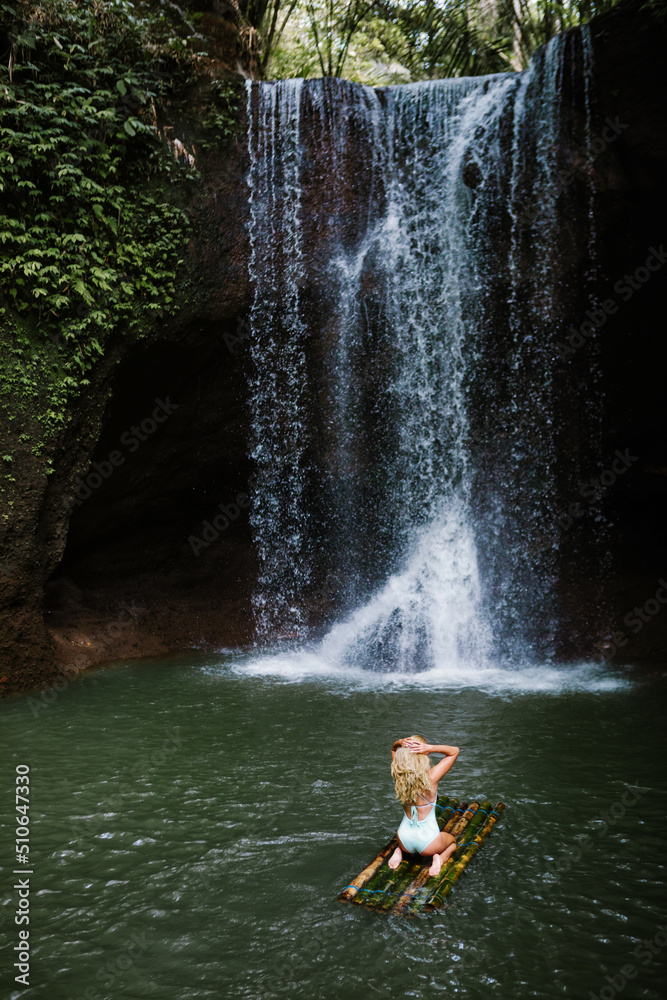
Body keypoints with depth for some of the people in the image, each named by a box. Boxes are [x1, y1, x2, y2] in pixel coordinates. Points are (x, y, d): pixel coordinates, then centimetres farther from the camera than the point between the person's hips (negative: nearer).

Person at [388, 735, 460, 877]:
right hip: (428, 841, -3)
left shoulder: (399, 775, -13)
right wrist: (430, 748, -25)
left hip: (404, 840, 4)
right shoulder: (431, 777, -24)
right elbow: (454, 751, -12)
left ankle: (399, 851, 12)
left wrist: (400, 743, -15)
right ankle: (439, 858, 1)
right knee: (452, 841, 31)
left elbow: (393, 749, 8)